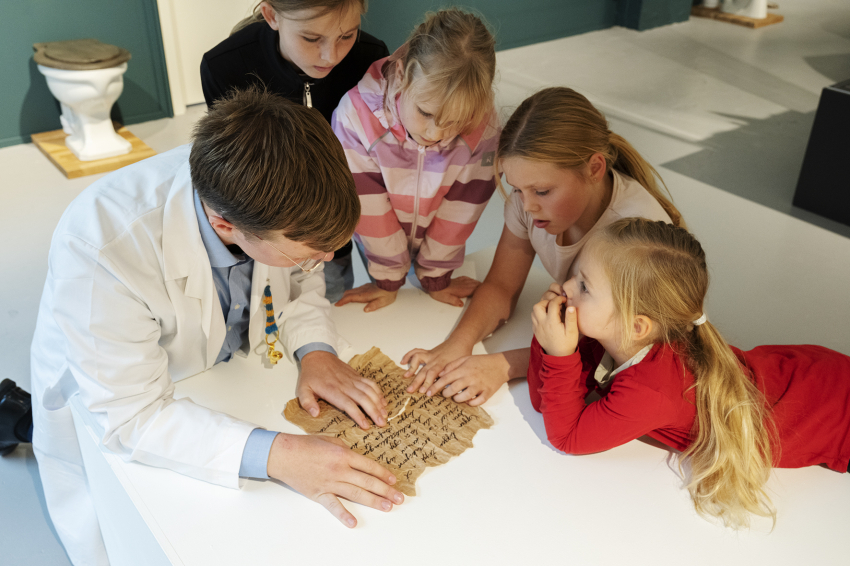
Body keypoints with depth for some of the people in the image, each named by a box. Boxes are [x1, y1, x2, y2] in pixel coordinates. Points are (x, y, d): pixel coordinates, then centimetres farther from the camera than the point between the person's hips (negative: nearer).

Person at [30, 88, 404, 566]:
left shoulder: (275, 190, -25)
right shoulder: (99, 250, -39)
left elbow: (302, 280, -4)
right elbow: (132, 416, -32)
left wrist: (317, 350, -21)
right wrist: (274, 454, -41)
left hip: (227, 376, 5)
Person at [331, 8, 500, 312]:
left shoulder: (483, 127, -32)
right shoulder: (356, 115, -36)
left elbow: (460, 209, -20)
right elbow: (368, 207, -26)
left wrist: (435, 276, -9)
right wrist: (388, 278, -15)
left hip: (438, 239, 1)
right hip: (379, 238, 0)